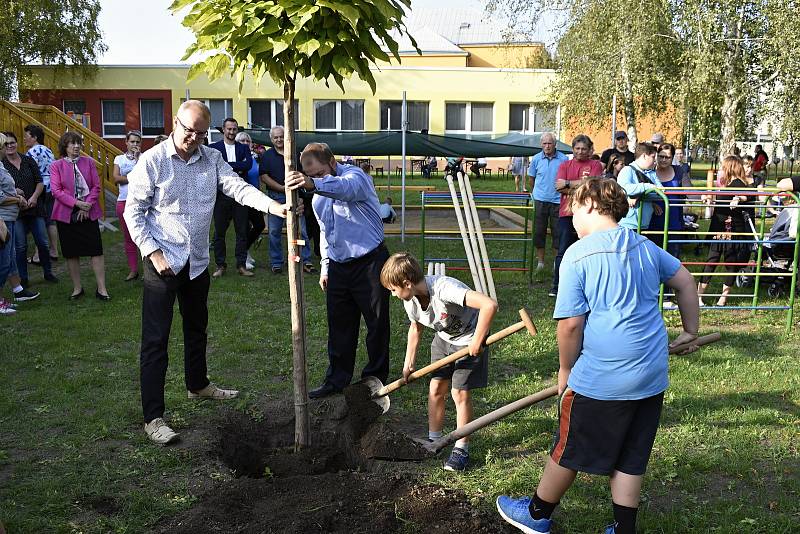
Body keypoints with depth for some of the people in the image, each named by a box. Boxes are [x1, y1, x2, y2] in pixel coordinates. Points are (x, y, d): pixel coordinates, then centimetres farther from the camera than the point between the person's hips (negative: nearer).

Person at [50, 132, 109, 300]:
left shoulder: (89, 162, 5)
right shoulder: (57, 166, 1)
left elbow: (96, 186, 2)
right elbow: (56, 190, -6)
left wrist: (87, 206, -10)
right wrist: (77, 203, -16)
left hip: (88, 213, 0)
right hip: (66, 215, 0)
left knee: (96, 251, -3)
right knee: (71, 253, 7)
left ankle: (101, 288, 3)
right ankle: (77, 288, 20)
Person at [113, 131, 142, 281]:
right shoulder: (119, 158, 13)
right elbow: (116, 178, -1)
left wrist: (137, 158, -9)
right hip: (124, 201, 3)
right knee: (128, 238, 7)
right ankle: (133, 270, 14)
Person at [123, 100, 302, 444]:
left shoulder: (212, 159, 3)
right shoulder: (152, 160, -10)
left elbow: (238, 187, -10)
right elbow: (133, 211, -8)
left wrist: (275, 207, -27)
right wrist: (153, 252, -16)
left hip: (197, 261, 6)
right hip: (163, 261, -5)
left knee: (197, 328, 22)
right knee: (156, 339, -4)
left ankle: (198, 385, 43)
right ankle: (153, 418, 1)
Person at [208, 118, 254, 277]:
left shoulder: (243, 148, 12)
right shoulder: (213, 148, 6)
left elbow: (248, 164, -7)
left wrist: (226, 165, -12)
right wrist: (237, 168, -14)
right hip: (221, 194, -1)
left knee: (242, 231, 4)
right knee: (219, 232, 3)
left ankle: (241, 265, 11)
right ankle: (220, 265, 12)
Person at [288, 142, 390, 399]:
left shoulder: (355, 176, -14)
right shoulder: (318, 197, 12)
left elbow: (346, 187, -40)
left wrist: (314, 183, -58)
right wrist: (325, 266, 19)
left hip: (369, 262, -6)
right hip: (338, 266, 7)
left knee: (377, 324, 5)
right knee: (339, 327, 11)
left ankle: (376, 377, 20)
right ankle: (337, 379, 21)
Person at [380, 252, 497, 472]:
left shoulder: (445, 288, -39)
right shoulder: (410, 301, -14)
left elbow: (489, 305, -47)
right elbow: (415, 329, 8)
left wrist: (477, 340, -38)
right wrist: (409, 364, 8)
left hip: (469, 340, -7)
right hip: (444, 338, 7)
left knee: (460, 393, -6)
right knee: (435, 389, 7)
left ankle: (462, 449, 9)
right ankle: (434, 441, 23)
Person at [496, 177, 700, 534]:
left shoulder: (578, 254, -13)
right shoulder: (645, 247, 7)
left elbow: (570, 323, -15)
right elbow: (685, 282, 19)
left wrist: (566, 370, -1)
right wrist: (690, 331, 31)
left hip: (601, 378, -6)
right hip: (652, 376, 6)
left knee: (569, 450, 13)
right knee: (631, 459, 16)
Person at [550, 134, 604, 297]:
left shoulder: (595, 165, 6)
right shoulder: (565, 165, 11)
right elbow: (559, 187, -2)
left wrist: (568, 183, -6)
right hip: (567, 213, 1)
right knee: (563, 251, -2)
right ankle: (556, 286, 2)